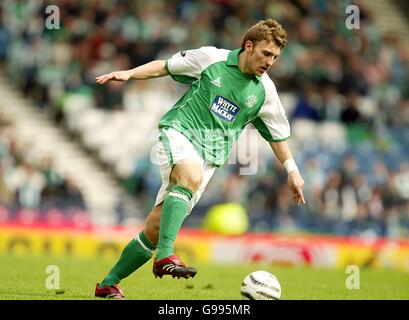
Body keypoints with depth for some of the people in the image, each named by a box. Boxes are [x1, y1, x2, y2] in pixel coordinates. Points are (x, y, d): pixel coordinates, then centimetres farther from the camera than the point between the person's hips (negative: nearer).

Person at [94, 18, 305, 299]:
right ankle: (165, 257, -46)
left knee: (156, 229, -2)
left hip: (209, 157, 4)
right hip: (179, 132, -3)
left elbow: (277, 134, 18)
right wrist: (129, 74, -2)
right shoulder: (211, 58, -2)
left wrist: (292, 171, 14)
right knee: (192, 175, -39)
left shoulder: (265, 91, 7)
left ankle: (108, 284, 12)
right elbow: (166, 66, 9)